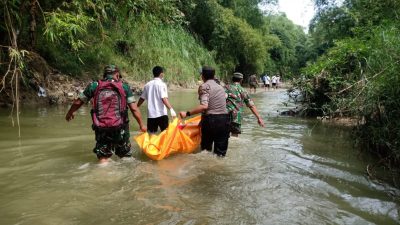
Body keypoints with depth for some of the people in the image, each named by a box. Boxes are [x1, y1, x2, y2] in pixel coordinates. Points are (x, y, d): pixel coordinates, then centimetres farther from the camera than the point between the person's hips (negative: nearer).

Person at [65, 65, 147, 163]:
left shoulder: (94, 86, 2)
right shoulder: (124, 87, -1)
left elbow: (77, 103, 11)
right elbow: (134, 109, -6)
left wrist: (69, 113, 30)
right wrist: (141, 125, 4)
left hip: (101, 129, 1)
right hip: (120, 128, -1)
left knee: (103, 157, 11)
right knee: (126, 157, 16)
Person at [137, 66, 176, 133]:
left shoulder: (148, 85, 8)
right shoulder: (162, 84, -7)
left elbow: (142, 98, 13)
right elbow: (164, 99, -20)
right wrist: (171, 109, -26)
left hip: (151, 114, 5)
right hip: (161, 114, -5)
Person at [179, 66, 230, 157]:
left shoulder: (204, 86, -5)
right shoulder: (220, 87, 16)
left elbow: (204, 106, -20)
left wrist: (187, 113, -20)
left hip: (210, 120, -5)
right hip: (224, 119, 5)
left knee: (206, 149, 14)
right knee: (221, 152, 10)